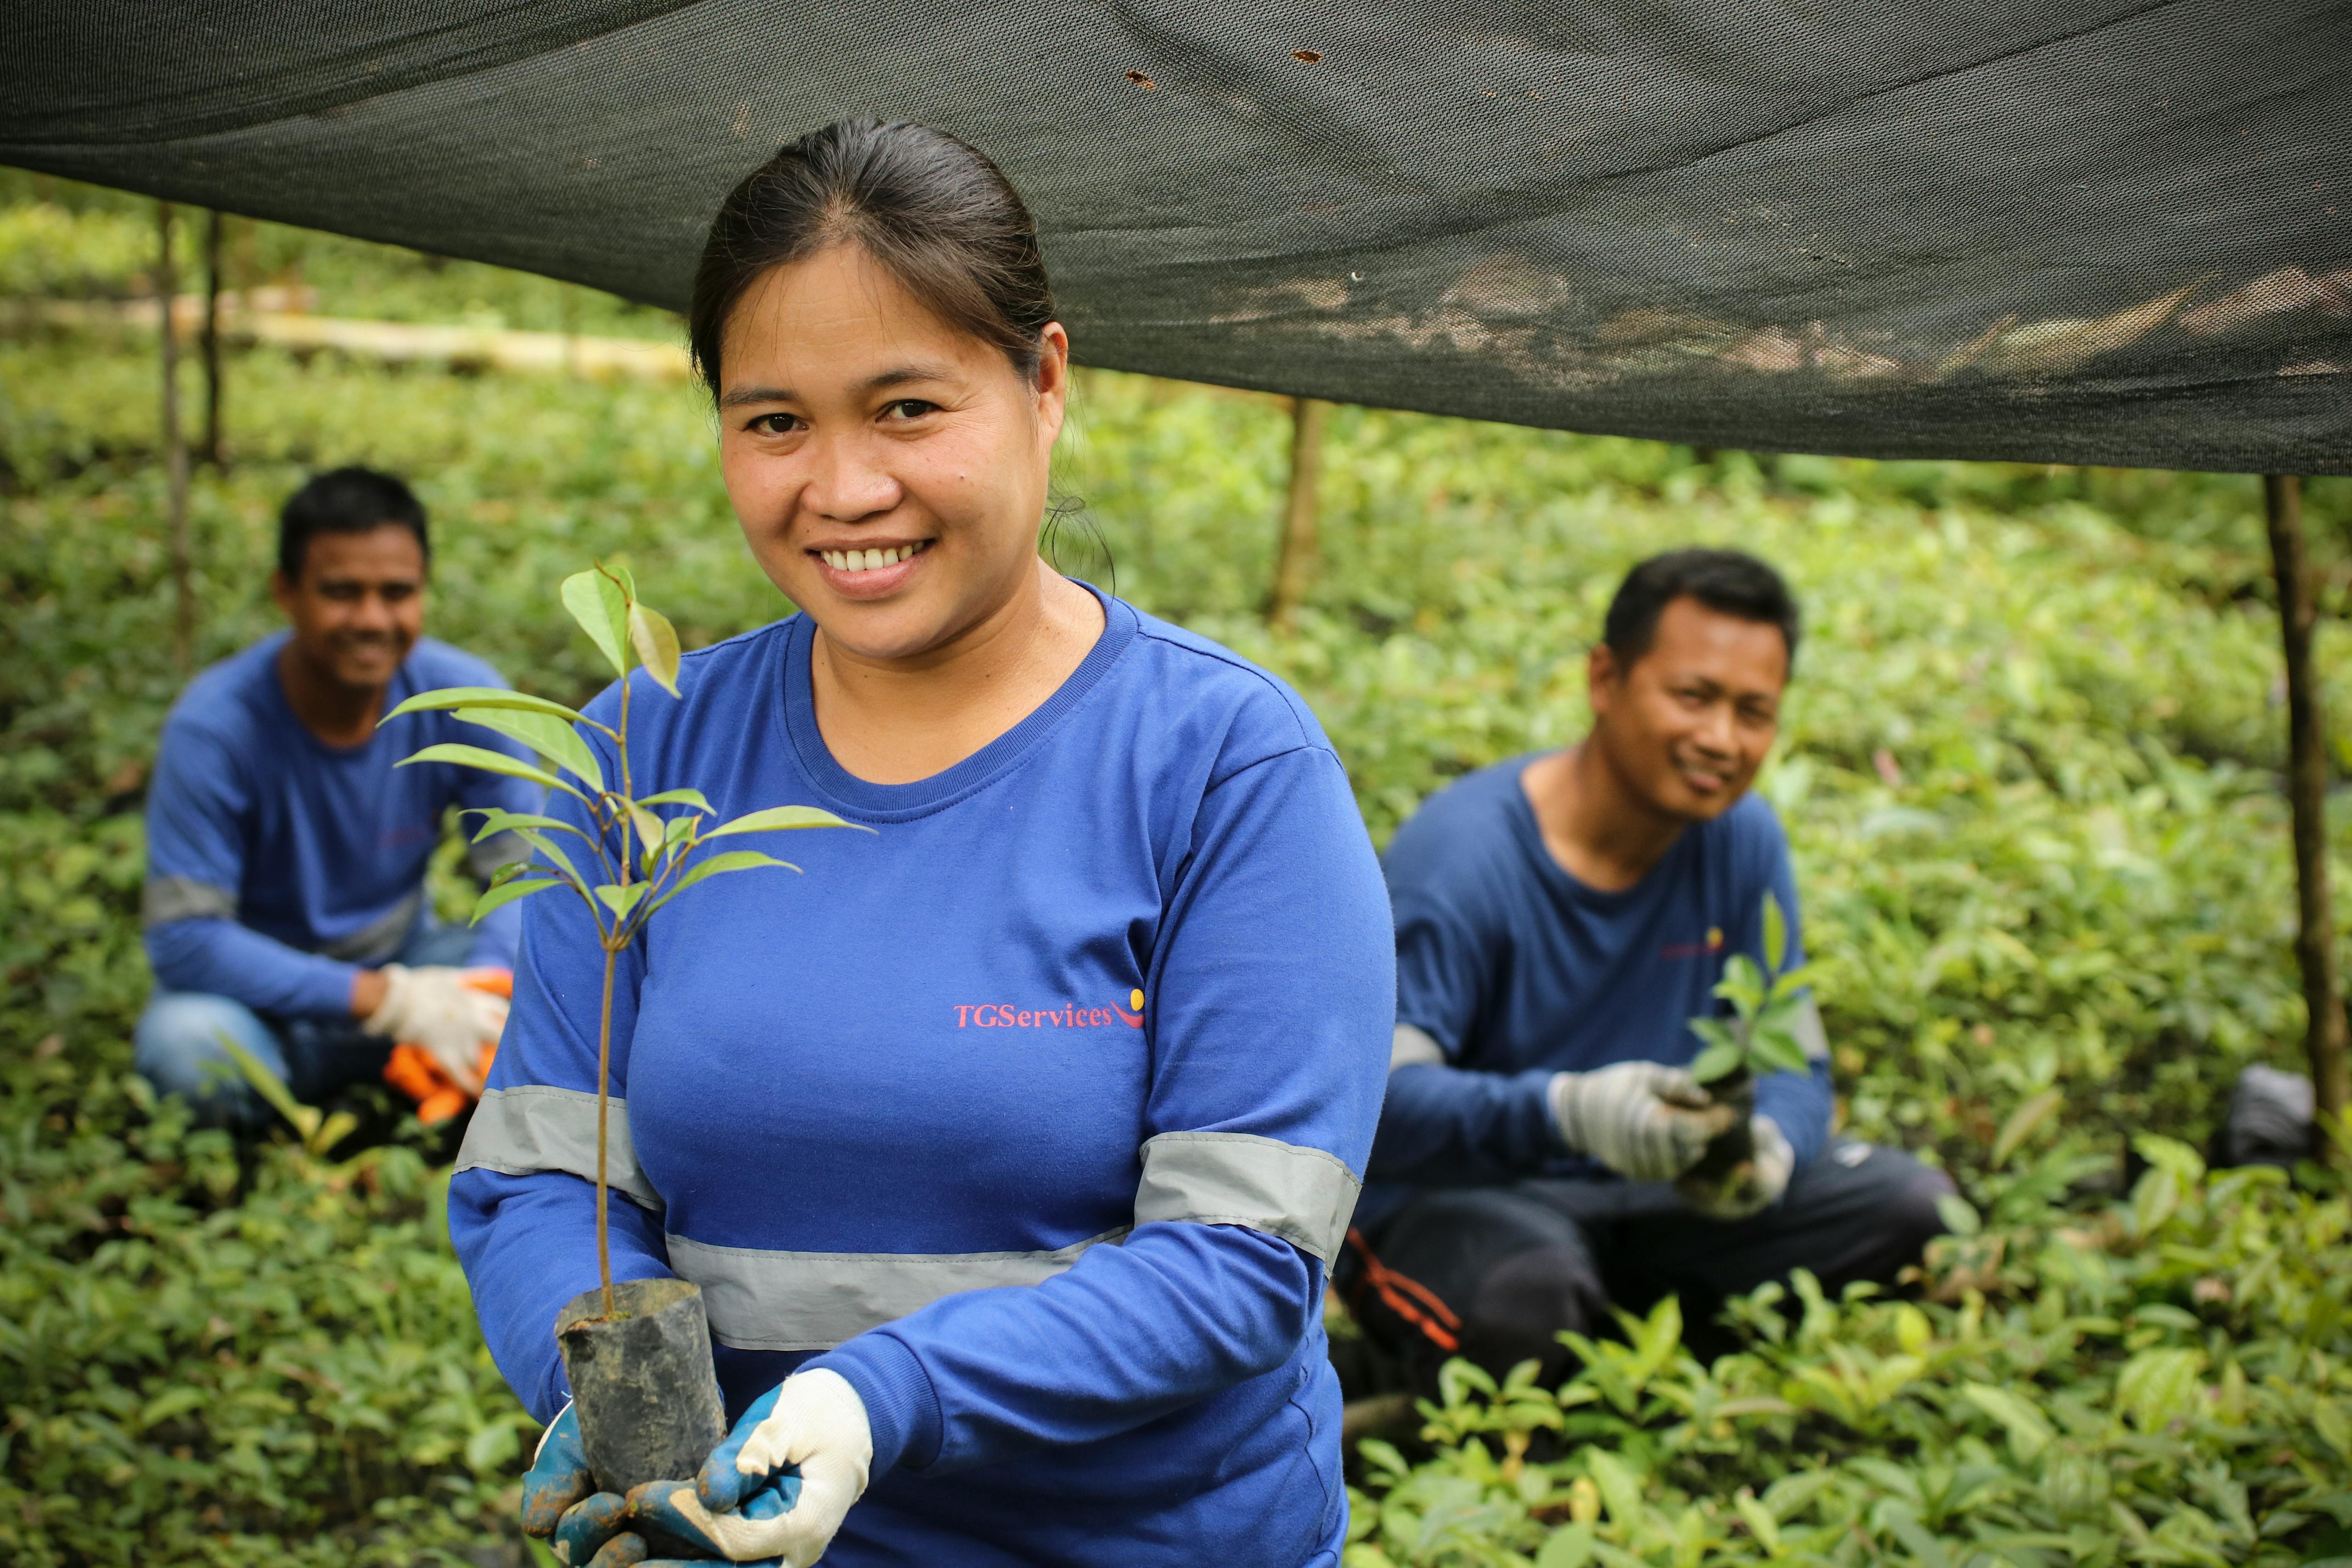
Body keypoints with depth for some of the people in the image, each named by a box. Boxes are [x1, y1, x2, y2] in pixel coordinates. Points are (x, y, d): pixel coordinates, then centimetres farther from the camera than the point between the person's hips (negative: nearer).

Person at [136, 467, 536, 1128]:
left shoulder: (463, 696, -13)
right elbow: (183, 938, -25)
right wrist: (388, 1000, -32)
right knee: (185, 1042, -37)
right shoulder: (213, 726, -23)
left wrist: (486, 981, -33)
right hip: (264, 992, -2)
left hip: (405, 963, 3)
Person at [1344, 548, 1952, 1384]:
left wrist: (1768, 1150, -25)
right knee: (1526, 1300, -39)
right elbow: (1378, 1102, -31)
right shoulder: (1462, 853, -22)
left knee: (1912, 1204, -8)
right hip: (1457, 1192, -6)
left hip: (1657, 1189, 6)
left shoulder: (1742, 838, -2)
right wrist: (1568, 1110, -48)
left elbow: (1795, 1068, 0)